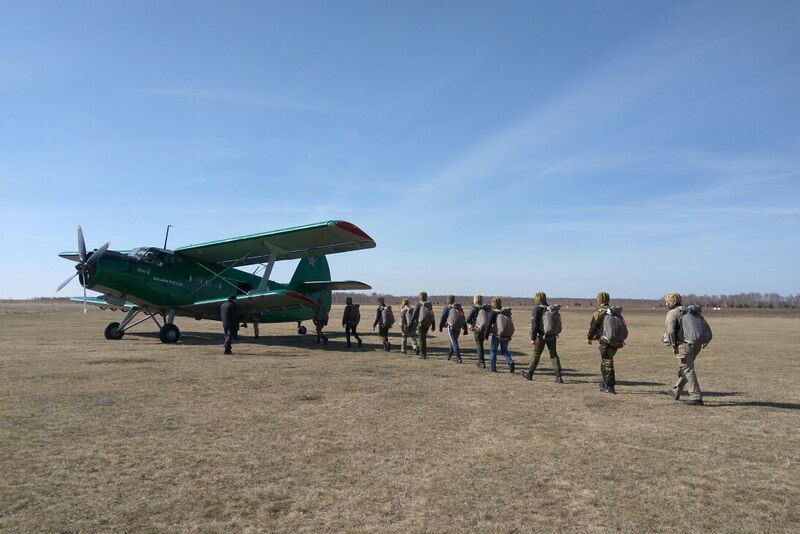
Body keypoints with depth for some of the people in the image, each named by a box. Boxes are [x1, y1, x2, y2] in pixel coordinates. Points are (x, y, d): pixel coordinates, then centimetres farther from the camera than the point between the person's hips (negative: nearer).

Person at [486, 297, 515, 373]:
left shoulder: (494, 313, -10)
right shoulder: (506, 312, 5)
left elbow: (489, 325, -13)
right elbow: (511, 323, 10)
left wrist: (486, 334, -2)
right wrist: (509, 336, 18)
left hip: (496, 335, -5)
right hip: (506, 335, 5)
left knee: (493, 350, 10)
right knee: (504, 350, 20)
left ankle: (492, 367, 11)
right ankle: (510, 362, -4)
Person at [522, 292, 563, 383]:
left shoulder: (537, 309, -9)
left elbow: (534, 325, -14)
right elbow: (558, 321, 14)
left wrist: (532, 338, -12)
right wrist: (556, 333, 25)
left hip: (541, 336, -4)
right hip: (552, 336, 4)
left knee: (536, 355, 8)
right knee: (554, 355, 7)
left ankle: (529, 374, 21)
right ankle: (558, 376, -1)